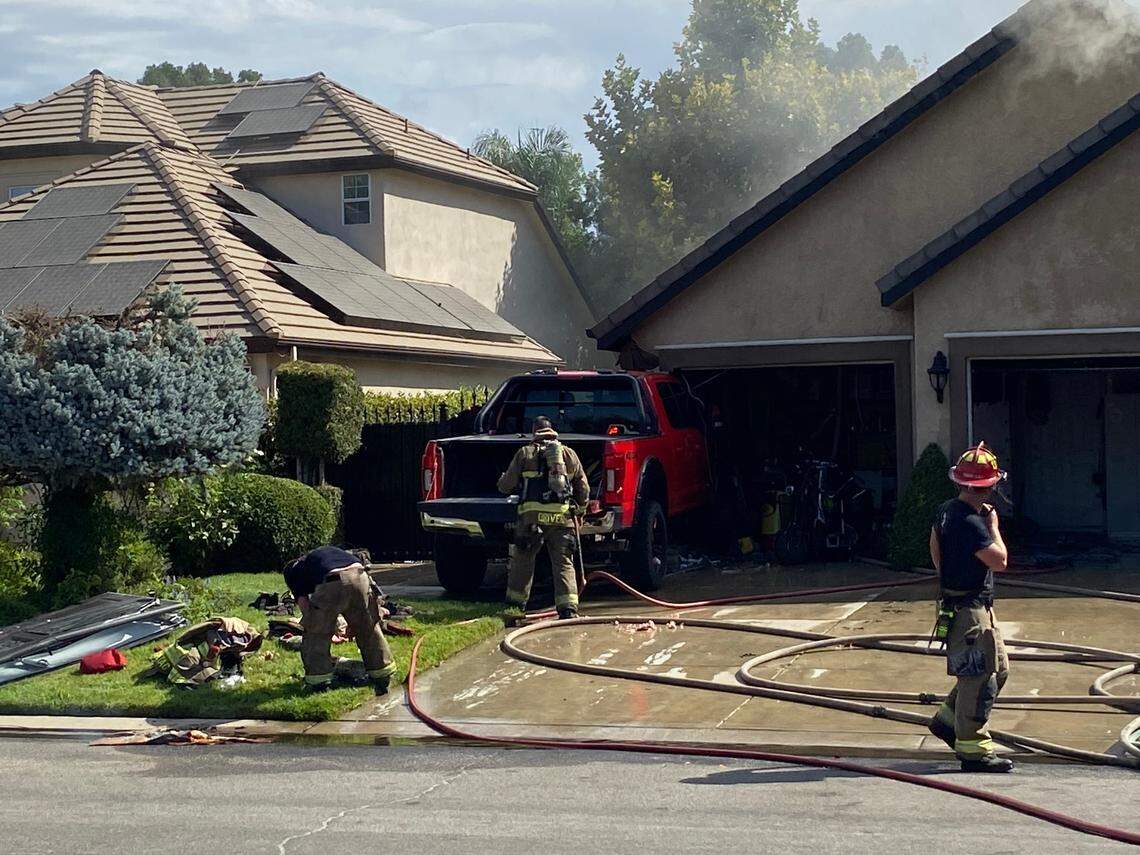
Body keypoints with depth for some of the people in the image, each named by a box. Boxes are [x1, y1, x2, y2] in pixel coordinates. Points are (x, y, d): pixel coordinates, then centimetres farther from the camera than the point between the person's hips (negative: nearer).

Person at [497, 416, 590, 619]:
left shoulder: (525, 453, 6)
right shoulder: (569, 454, 14)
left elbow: (505, 486, 7)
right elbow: (584, 489, 17)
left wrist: (502, 480, 30)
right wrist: (580, 510, 32)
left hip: (532, 515, -2)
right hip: (562, 517, 2)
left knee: (522, 560, 12)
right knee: (564, 564, 5)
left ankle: (515, 606, 15)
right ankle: (568, 609, -5)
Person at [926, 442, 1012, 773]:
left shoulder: (946, 511, 8)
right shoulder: (969, 523, -23)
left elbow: (935, 549, 23)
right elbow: (999, 560, -21)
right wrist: (993, 526, -7)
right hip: (968, 610, -10)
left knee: (998, 668, 18)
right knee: (979, 678, -5)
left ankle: (947, 719, 26)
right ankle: (973, 750, 0)